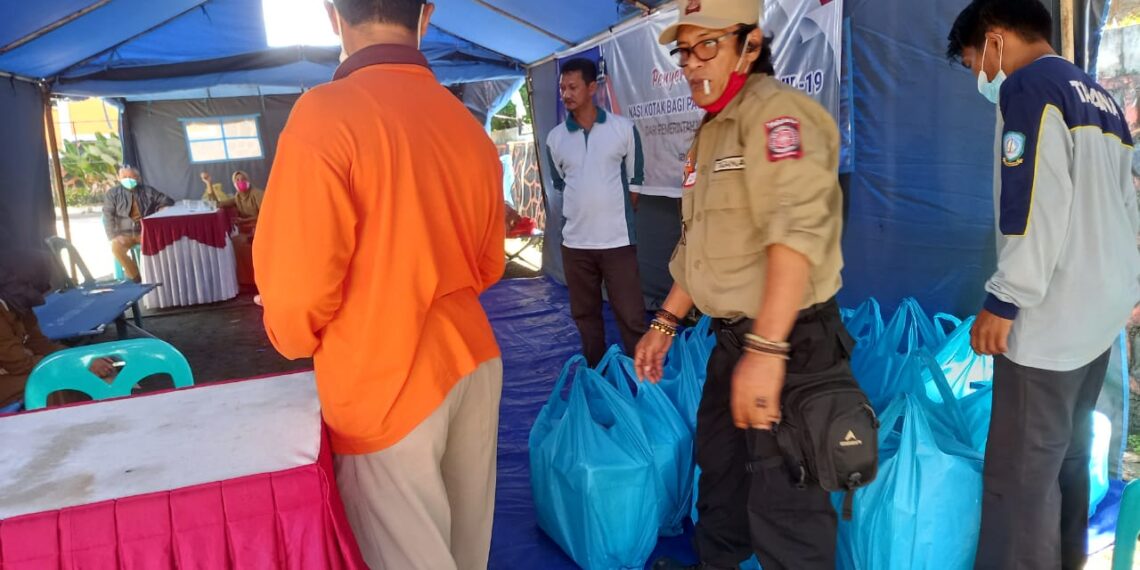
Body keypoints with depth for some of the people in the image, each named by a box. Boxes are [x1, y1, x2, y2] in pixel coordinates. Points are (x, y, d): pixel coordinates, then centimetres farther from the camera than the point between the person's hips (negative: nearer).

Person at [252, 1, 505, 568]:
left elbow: (295, 289, -18)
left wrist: (298, 342, 3)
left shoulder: (324, 114, -17)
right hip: (475, 362, 6)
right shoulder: (467, 125, 3)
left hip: (385, 385, -6)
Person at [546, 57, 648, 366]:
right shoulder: (555, 138, 4)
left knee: (631, 316, -1)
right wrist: (582, 214, 12)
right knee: (585, 315, 12)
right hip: (574, 242, 3)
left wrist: (618, 215, 6)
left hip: (617, 239, -3)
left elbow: (635, 179, 6)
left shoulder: (623, 128, -2)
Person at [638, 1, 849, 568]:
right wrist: (665, 322, 18)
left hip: (789, 340, -10)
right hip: (734, 336, 10)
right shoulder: (711, 131, 15)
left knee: (783, 505, 0)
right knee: (718, 462, 25)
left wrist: (766, 348, -36)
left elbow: (798, 230, -30)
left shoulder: (776, 110, -17)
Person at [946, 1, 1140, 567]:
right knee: (1067, 458, 19)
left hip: (1052, 318, -10)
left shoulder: (1030, 87, -11)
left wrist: (1003, 302, -17)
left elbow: (1036, 210, -21)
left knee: (1018, 475, -2)